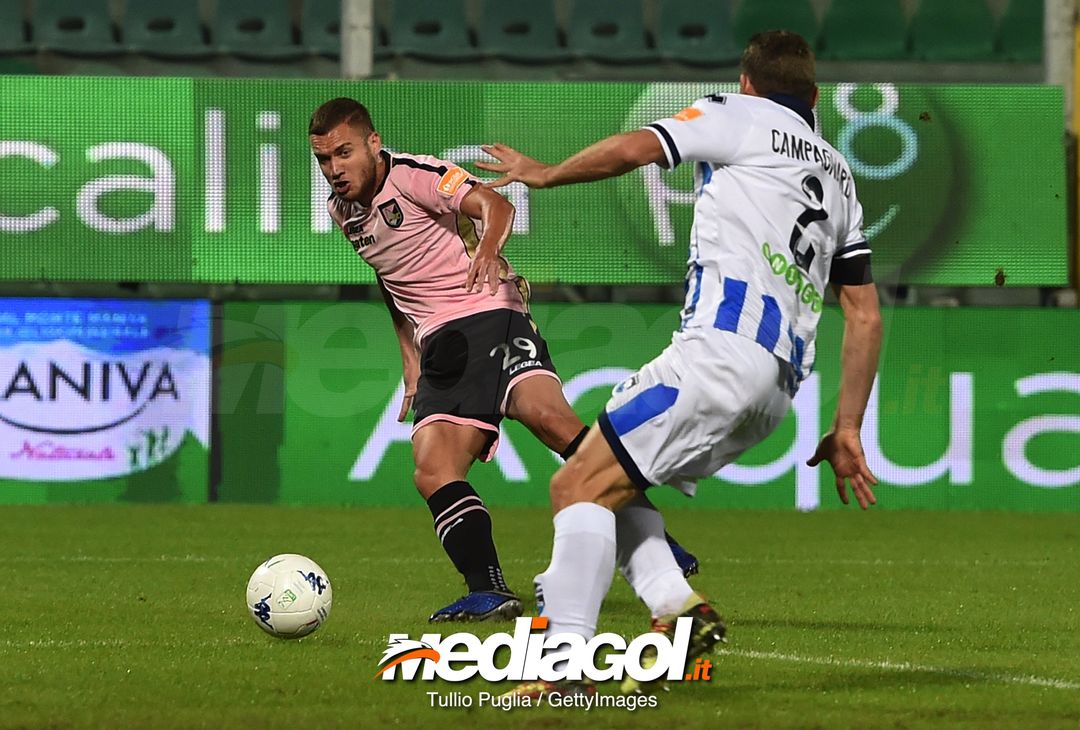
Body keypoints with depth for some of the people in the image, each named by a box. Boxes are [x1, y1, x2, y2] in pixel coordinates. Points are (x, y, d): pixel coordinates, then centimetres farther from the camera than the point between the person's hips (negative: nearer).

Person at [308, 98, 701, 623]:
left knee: (545, 413, -30)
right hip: (440, 345, 7)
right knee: (432, 472, -15)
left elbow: (494, 205, -17)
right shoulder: (342, 212, 17)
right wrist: (412, 364, 25)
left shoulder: (413, 175, -4)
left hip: (488, 315, -7)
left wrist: (488, 248, -38)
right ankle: (489, 592, -18)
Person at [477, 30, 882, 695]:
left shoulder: (742, 116, 8)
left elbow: (632, 149, -5)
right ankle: (678, 608, -4)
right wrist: (846, 430, 24)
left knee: (579, 487, -8)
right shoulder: (839, 176, 27)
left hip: (720, 349, -8)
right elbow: (866, 316, 24)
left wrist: (545, 173, 12)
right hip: (778, 385, 8)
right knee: (610, 483, 18)